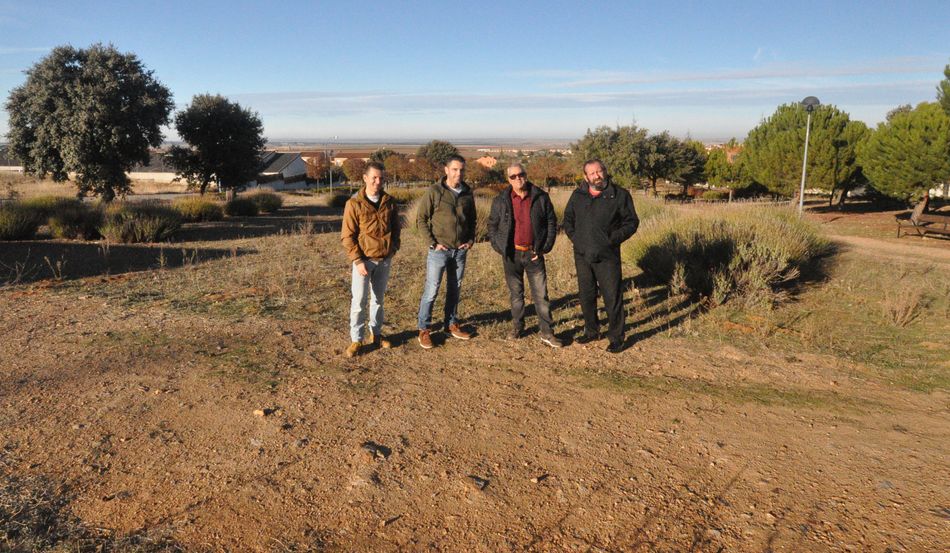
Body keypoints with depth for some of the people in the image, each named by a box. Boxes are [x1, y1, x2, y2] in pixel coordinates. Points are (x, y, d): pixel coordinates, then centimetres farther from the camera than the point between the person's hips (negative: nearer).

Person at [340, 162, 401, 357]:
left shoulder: (390, 202, 2)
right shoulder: (354, 204, -10)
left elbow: (396, 227, 15)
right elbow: (347, 236, -9)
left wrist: (393, 247, 2)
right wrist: (357, 261, -15)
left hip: (385, 260, 4)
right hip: (364, 260, -4)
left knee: (378, 299, 15)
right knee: (359, 301, -2)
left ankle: (376, 334, 27)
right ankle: (356, 339, 7)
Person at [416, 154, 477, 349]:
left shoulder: (467, 194, 5)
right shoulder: (434, 192, -9)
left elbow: (472, 220, 17)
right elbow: (421, 219, -7)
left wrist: (471, 239, 2)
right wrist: (433, 243, -12)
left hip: (460, 251, 5)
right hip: (439, 250, -5)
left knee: (455, 289, 15)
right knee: (431, 291, -2)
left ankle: (452, 324, 29)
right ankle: (423, 330, 7)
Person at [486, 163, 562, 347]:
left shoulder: (541, 197, -2)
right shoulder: (500, 200, 0)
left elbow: (552, 223, 4)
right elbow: (492, 225, 9)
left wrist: (545, 248, -2)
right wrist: (499, 247, -1)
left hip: (534, 254, -1)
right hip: (511, 254, 1)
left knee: (541, 294, 0)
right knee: (515, 294, 12)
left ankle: (547, 332, 6)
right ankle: (517, 327, 26)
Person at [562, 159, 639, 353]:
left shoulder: (620, 195, -3)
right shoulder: (578, 195, 8)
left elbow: (631, 222, 0)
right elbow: (568, 219, 20)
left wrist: (614, 238, -11)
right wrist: (574, 237, 4)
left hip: (607, 256, -4)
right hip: (582, 255, 4)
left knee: (612, 297, -2)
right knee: (586, 296, 13)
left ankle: (616, 338, 9)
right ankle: (591, 331, 30)